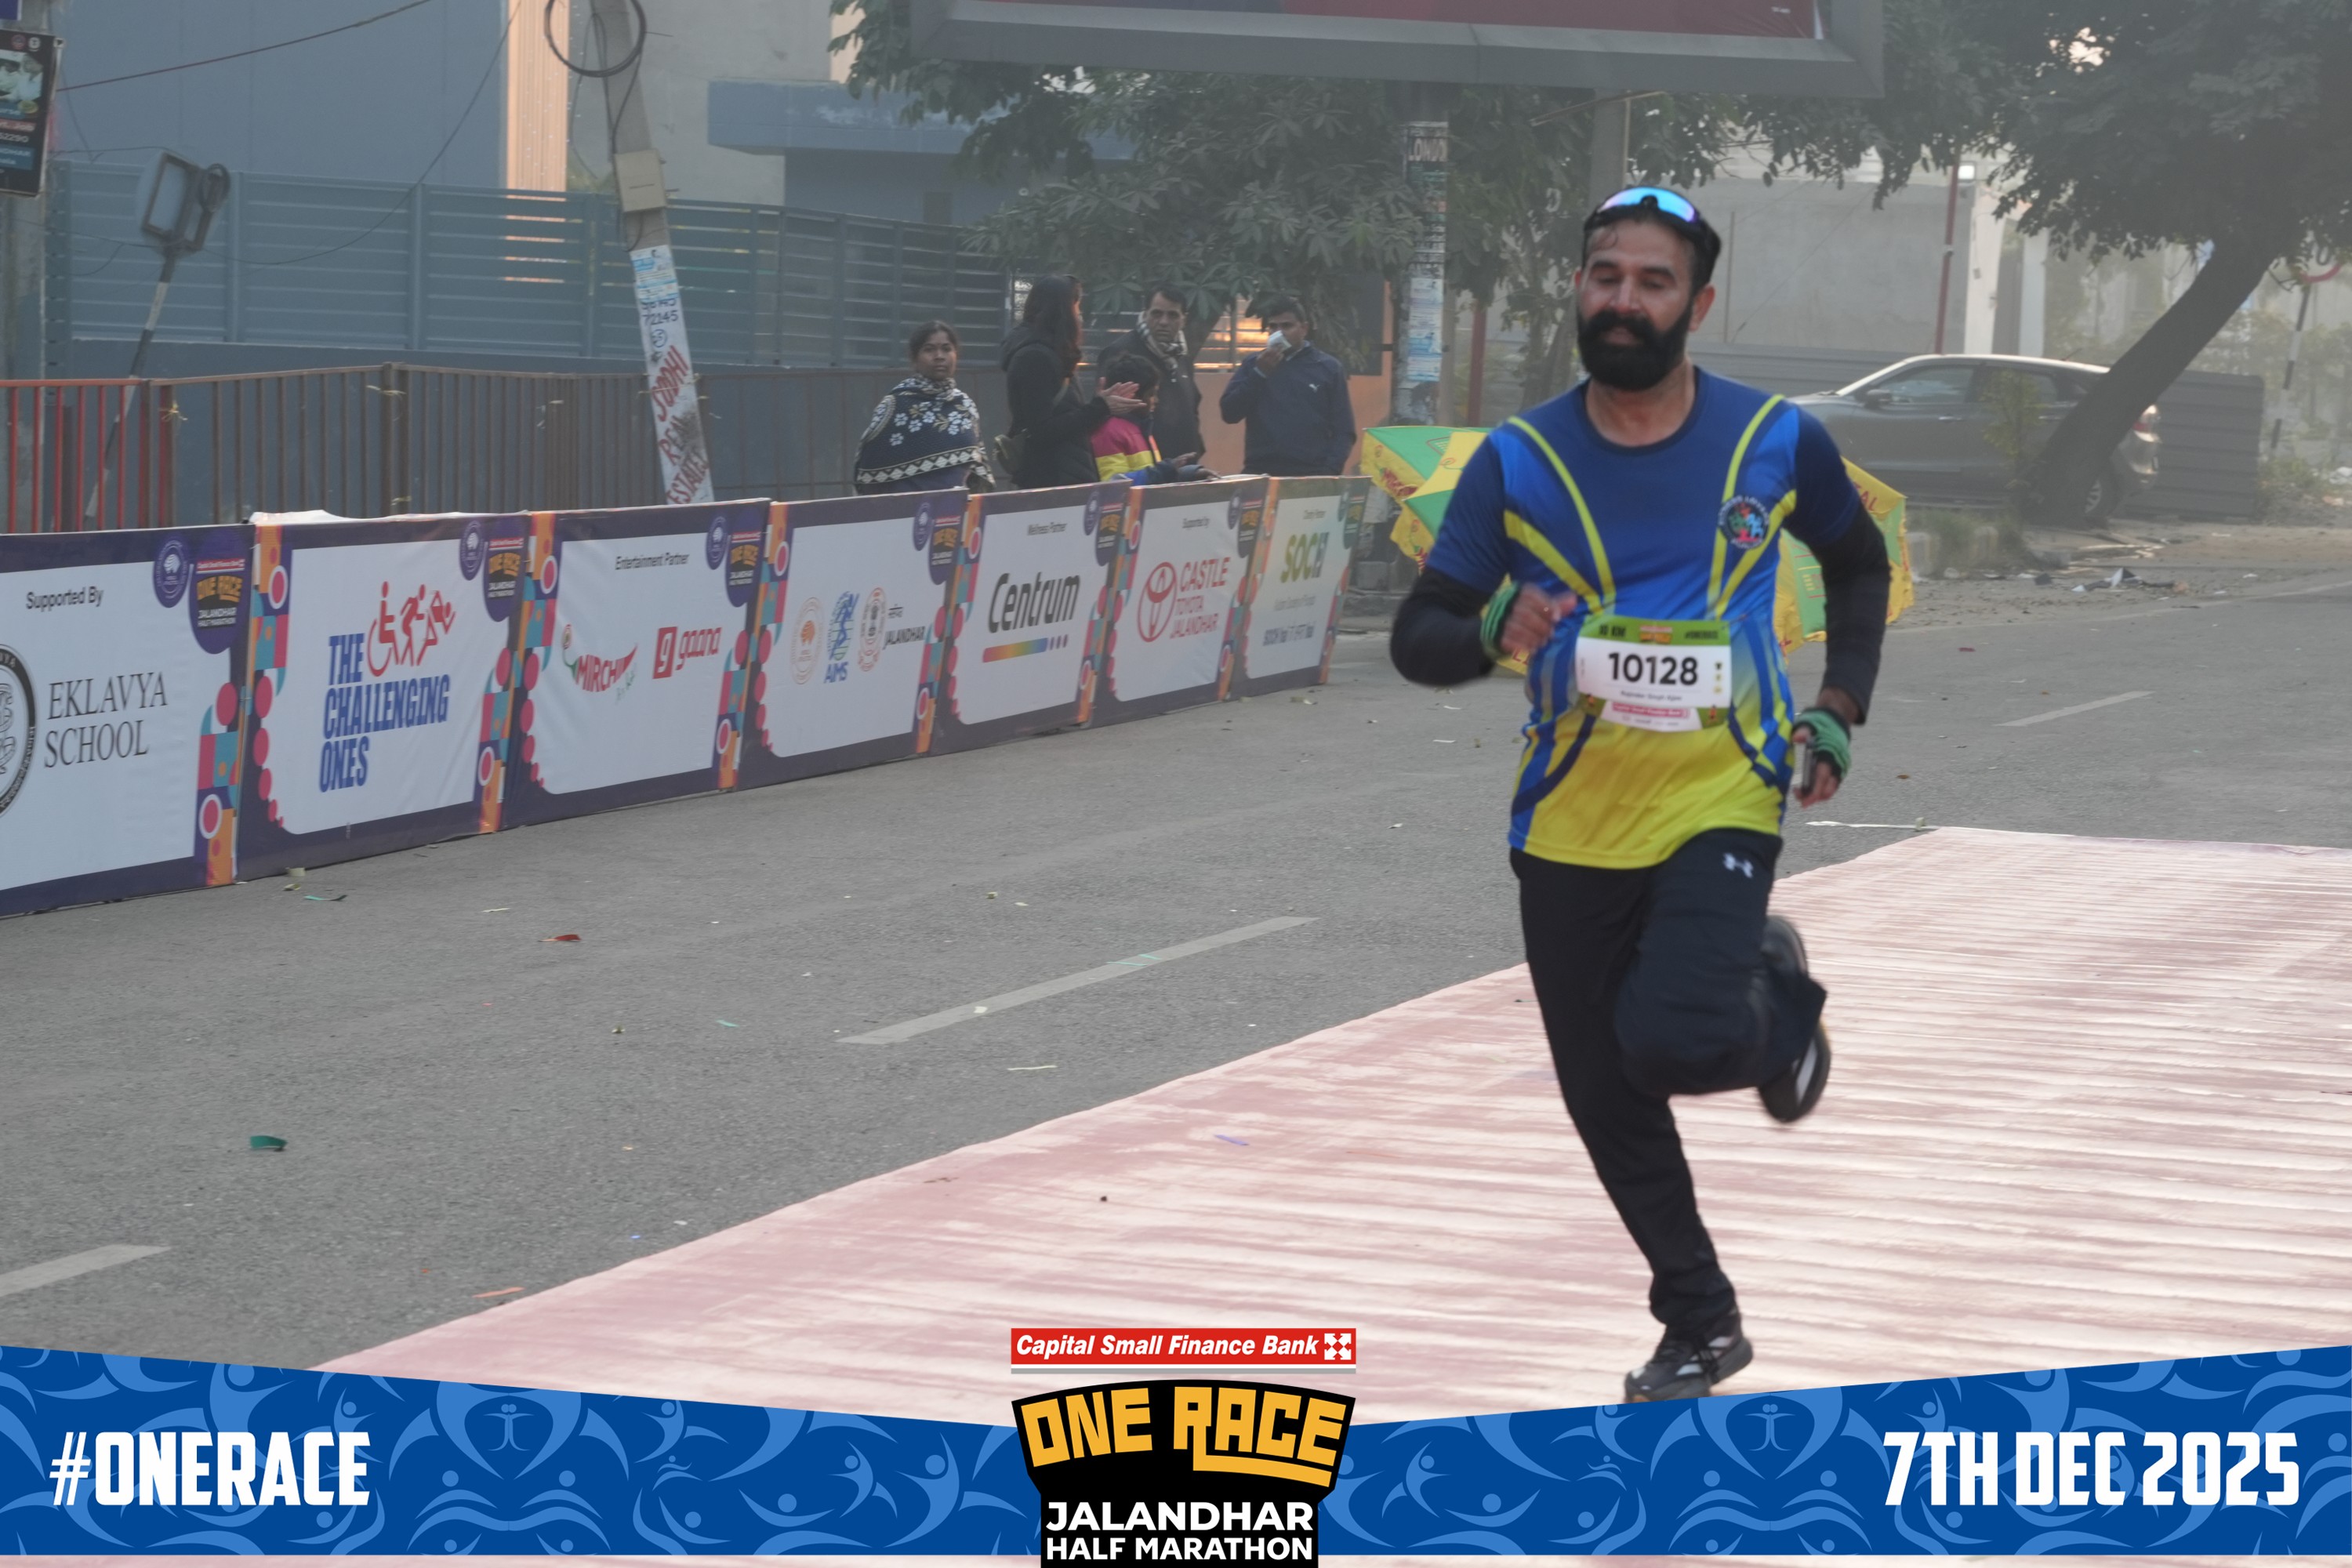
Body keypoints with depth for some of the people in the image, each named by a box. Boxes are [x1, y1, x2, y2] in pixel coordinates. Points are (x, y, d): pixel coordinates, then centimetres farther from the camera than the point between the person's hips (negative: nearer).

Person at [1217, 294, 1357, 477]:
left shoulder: (1328, 368, 7)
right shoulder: (1253, 366, 12)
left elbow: (1343, 430, 5)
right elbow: (1229, 413, 4)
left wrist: (1330, 471, -10)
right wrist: (1259, 374, -6)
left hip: (1312, 475, -1)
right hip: (1261, 474, 1)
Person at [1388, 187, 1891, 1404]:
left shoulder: (1777, 441, -5)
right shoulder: (1519, 462, -5)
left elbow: (1858, 567, 15)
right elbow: (1417, 639, -5)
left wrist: (1839, 708, 3)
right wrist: (1492, 633, -27)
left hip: (1721, 798, -2)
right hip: (1571, 823, 2)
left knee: (1677, 1042, -25)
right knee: (1606, 1104, 9)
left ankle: (1776, 1002, 12)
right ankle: (1700, 1325, 30)